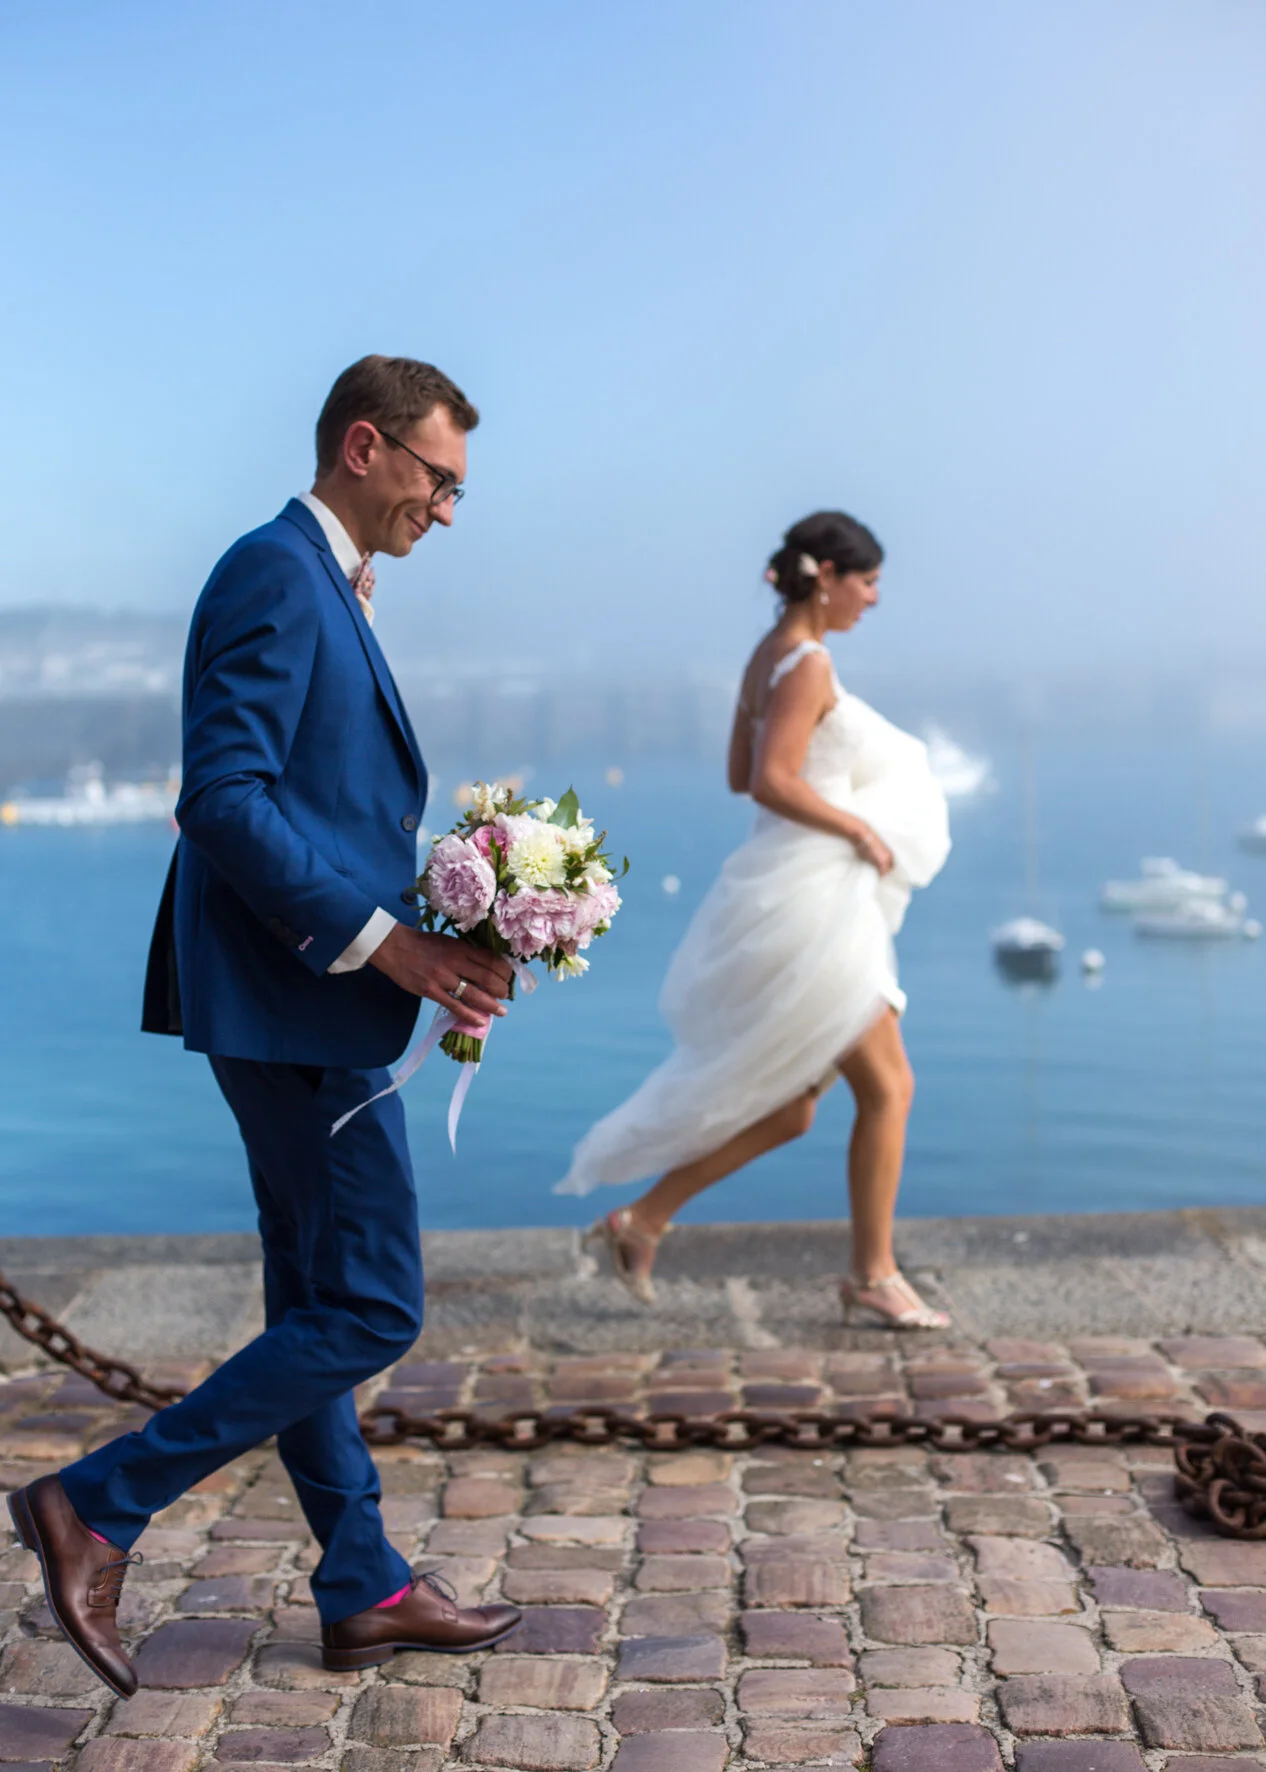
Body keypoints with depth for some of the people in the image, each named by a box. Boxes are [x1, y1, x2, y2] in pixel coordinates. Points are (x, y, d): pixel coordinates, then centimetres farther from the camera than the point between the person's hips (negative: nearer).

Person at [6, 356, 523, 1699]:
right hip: (296, 1003, -11)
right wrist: (386, 943, -21)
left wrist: (432, 943, 10)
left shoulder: (322, 586, 19)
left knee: (316, 1306, 14)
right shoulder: (273, 574, -13)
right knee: (368, 1311, -5)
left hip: (305, 1003, 11)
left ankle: (363, 1590, 25)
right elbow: (225, 801, -22)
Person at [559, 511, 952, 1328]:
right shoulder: (810, 663, -14)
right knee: (888, 1086, 1)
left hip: (812, 903, 10)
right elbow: (774, 781, -23)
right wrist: (859, 828, -14)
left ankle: (644, 1219, 19)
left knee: (788, 1109, 15)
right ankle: (874, 1275, 11)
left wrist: (840, 773, 15)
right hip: (807, 901, -10)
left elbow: (741, 774, 20)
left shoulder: (770, 655, 14)